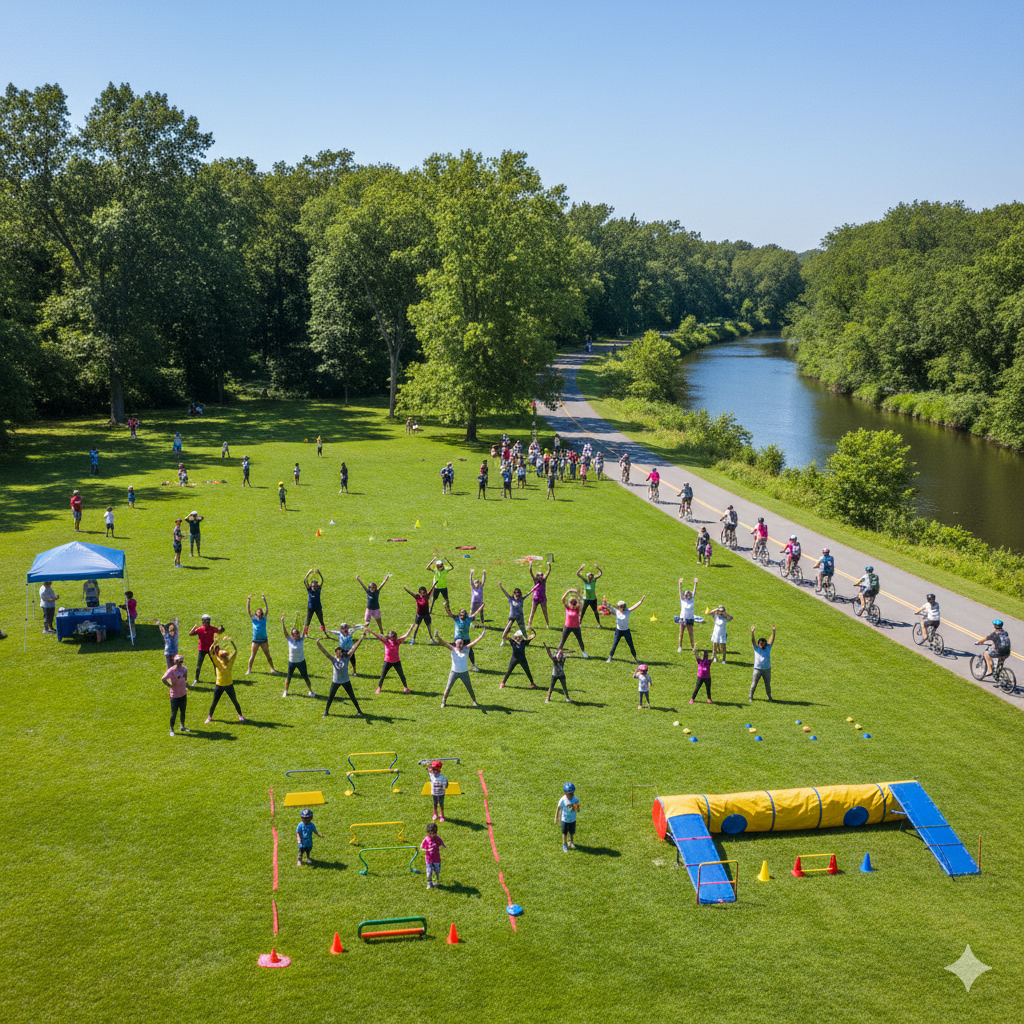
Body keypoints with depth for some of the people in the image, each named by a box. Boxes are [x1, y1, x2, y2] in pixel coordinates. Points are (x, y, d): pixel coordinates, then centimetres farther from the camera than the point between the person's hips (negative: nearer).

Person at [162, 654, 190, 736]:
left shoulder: (184, 669, 0)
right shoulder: (172, 670, -21)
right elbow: (163, 679, -29)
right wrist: (169, 685, -20)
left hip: (183, 693, 6)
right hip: (175, 695, -6)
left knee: (183, 712, 19)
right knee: (174, 713, 4)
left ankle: (182, 727, 36)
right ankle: (171, 730, 20)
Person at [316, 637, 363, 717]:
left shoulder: (346, 658, -12)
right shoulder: (333, 659, -11)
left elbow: (353, 648, -17)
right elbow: (324, 651, -18)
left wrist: (360, 640, -23)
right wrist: (318, 644, -30)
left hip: (346, 681, -1)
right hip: (335, 682, 1)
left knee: (352, 697, 6)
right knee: (330, 697, 9)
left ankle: (359, 711, 20)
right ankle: (326, 711, 28)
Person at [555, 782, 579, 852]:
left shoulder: (576, 800, -19)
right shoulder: (562, 800, -25)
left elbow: (578, 811, -10)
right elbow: (558, 809, -11)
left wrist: (576, 809, -36)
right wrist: (556, 819, -3)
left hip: (573, 819, 2)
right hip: (564, 820, -2)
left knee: (572, 832, 20)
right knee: (564, 833, 16)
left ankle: (570, 842, 50)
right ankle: (564, 845, 41)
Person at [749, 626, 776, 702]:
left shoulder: (768, 648, 6)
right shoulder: (756, 649, 0)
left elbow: (772, 639, 0)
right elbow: (753, 640, -11)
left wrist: (773, 631, -11)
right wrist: (752, 632, -26)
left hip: (767, 669, 2)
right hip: (757, 669, -2)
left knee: (768, 684, 11)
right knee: (754, 684, 1)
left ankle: (769, 697, 29)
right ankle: (750, 697, 14)